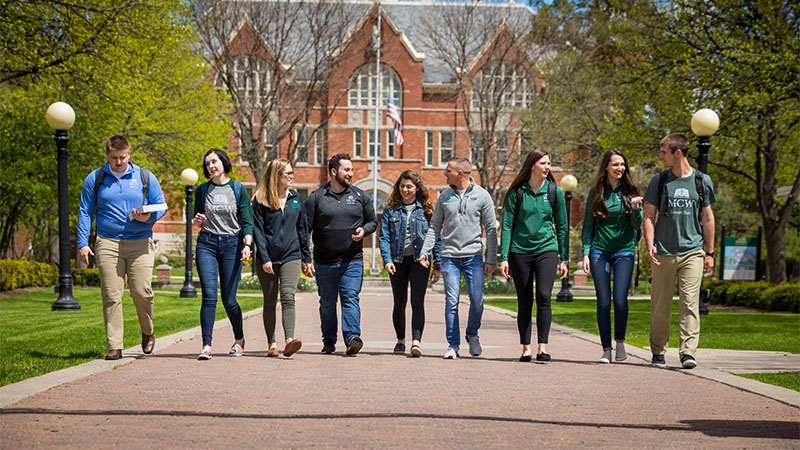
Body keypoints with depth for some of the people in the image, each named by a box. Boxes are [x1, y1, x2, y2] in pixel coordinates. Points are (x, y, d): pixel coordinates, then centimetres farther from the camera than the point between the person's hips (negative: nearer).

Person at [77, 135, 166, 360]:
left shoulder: (144, 177, 8)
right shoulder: (95, 179, 9)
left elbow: (160, 205, 11)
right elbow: (85, 212, 11)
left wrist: (148, 217, -11)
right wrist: (83, 243, 2)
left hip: (140, 243, -1)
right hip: (108, 243, 1)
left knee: (142, 292, -8)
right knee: (111, 296, -3)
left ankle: (147, 333, 19)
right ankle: (114, 346, 1)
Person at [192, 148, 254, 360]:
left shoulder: (238, 189, 3)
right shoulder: (202, 190, 10)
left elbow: (247, 222, 1)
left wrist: (247, 245, -13)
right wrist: (198, 221, -7)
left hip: (232, 243, -1)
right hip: (207, 243, 1)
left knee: (229, 299, 1)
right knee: (209, 295, -12)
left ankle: (239, 339, 25)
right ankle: (206, 345, -12)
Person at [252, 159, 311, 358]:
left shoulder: (295, 198, 10)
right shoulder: (260, 200, -2)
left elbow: (302, 229, 14)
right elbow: (258, 230, -5)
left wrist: (307, 258, 13)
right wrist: (264, 258, -13)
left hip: (291, 256, 1)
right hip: (267, 258, -1)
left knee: (288, 297, -15)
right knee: (270, 301, 7)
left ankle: (289, 341, -26)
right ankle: (271, 343, 15)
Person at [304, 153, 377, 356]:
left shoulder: (360, 196, 7)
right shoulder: (317, 197, 1)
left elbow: (373, 222, 16)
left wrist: (364, 230, -8)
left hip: (353, 260, 0)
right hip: (325, 261, 0)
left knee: (351, 298, -11)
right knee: (327, 303, 9)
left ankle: (352, 337, -20)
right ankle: (329, 342, 19)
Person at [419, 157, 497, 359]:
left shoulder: (482, 196, 1)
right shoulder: (444, 196, 7)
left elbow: (491, 229, 2)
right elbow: (434, 227, 12)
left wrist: (491, 259, -2)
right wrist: (425, 251, 0)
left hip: (473, 255, -1)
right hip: (450, 256, 1)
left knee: (477, 299, -5)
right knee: (451, 301, -3)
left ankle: (472, 335, 20)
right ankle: (453, 344, 4)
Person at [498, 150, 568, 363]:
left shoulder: (554, 192, 4)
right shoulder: (517, 192, 0)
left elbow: (561, 226, 9)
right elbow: (506, 225, 0)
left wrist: (564, 259, 7)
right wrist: (504, 257, -6)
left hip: (546, 250, 0)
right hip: (519, 251, 0)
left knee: (543, 297, -15)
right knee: (524, 302, 5)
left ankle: (543, 347, -12)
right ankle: (525, 348, 12)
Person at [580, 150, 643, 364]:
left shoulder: (630, 191, 5)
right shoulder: (596, 192, 6)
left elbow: (637, 225, 3)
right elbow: (588, 225, 8)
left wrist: (635, 208, -17)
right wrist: (585, 253, 1)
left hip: (624, 251, -1)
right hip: (599, 251, 1)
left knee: (620, 299, -11)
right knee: (603, 302, 0)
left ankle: (620, 342, 10)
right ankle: (606, 349, 8)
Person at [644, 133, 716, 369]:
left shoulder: (702, 181, 6)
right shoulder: (659, 181, 7)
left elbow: (707, 219, 11)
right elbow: (649, 216, 7)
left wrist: (709, 253, 9)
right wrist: (650, 244, -8)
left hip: (692, 252, -1)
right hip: (663, 253, 1)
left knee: (690, 303, -10)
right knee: (660, 306, 4)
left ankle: (688, 352, -12)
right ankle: (658, 352, 15)